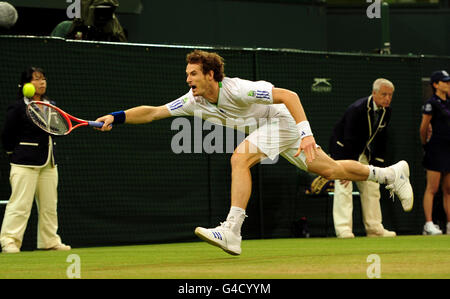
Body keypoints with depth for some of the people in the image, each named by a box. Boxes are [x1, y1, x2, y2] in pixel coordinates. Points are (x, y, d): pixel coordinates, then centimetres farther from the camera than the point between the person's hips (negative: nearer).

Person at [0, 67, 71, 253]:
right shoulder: (17, 107, -8)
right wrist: (16, 155, 3)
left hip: (48, 164, 7)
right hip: (25, 164, -7)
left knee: (49, 204, 9)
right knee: (20, 204, -10)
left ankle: (50, 241, 17)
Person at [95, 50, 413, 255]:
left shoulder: (237, 90, -29)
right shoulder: (194, 101, -8)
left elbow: (289, 95, -28)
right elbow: (151, 112, -7)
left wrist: (306, 133, -36)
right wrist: (116, 117, -21)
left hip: (282, 119, -8)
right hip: (266, 129, 8)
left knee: (240, 158, -28)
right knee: (328, 169, 14)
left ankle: (232, 233, -32)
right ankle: (390, 173, 31)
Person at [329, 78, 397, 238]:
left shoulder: (386, 111, -7)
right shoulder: (357, 109, -29)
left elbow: (381, 139, 3)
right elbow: (349, 140, -30)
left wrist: (377, 165, -1)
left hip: (364, 152, 8)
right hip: (343, 149, -7)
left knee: (371, 187, 7)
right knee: (344, 187, -16)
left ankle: (374, 228, 14)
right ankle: (343, 229, -18)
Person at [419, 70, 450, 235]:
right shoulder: (431, 103, -9)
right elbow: (423, 128, -6)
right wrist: (425, 144, 6)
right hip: (436, 149, -8)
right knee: (432, 188, -8)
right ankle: (429, 225, -8)